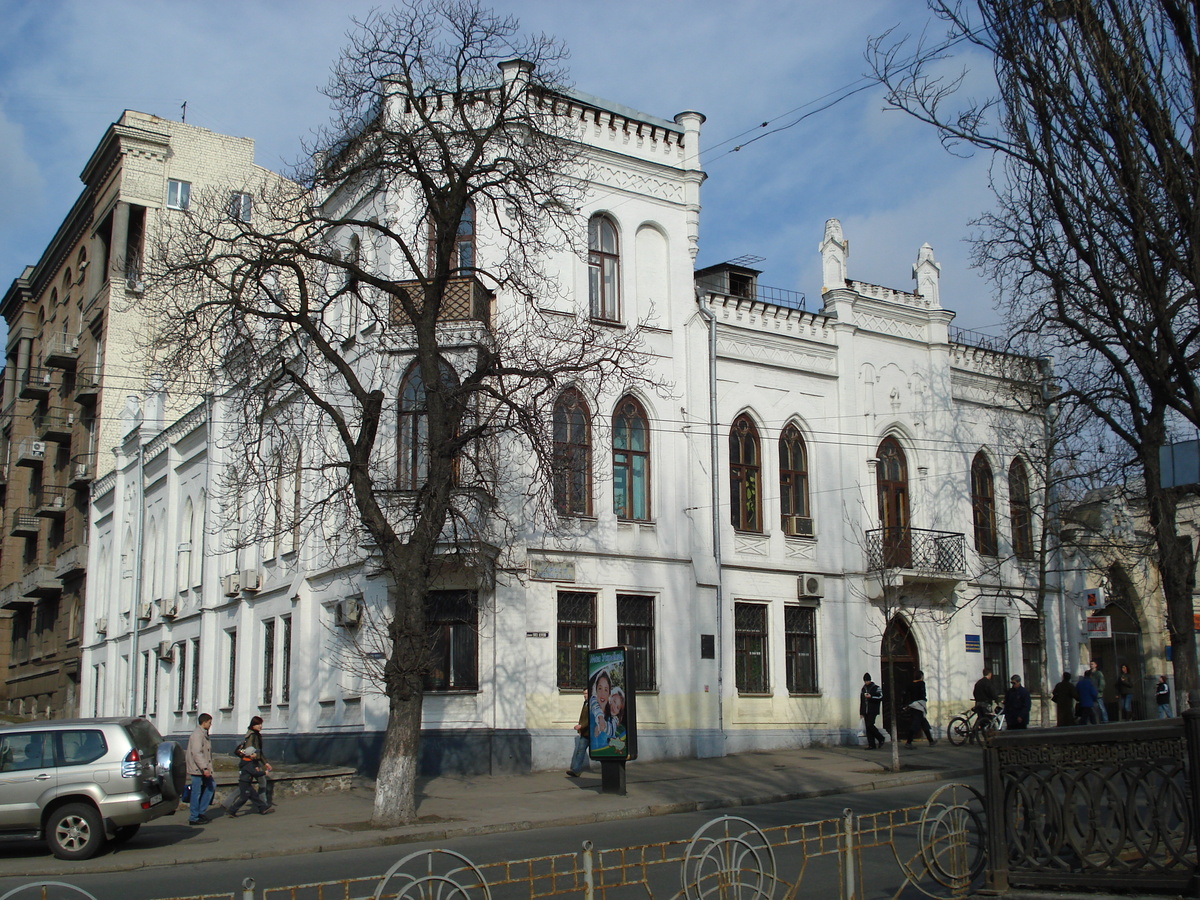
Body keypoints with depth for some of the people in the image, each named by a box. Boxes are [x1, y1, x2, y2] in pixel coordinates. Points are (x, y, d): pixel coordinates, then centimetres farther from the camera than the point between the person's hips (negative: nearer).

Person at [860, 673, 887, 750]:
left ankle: (881, 738, 1)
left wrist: (871, 697, -16)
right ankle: (871, 745, 2)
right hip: (865, 712, 6)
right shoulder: (863, 689, 18)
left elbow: (881, 697, -6)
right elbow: (861, 701, 19)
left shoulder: (876, 688, 3)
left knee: (870, 725, -18)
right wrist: (861, 712, 15)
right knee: (867, 728, 0)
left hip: (873, 711, -6)